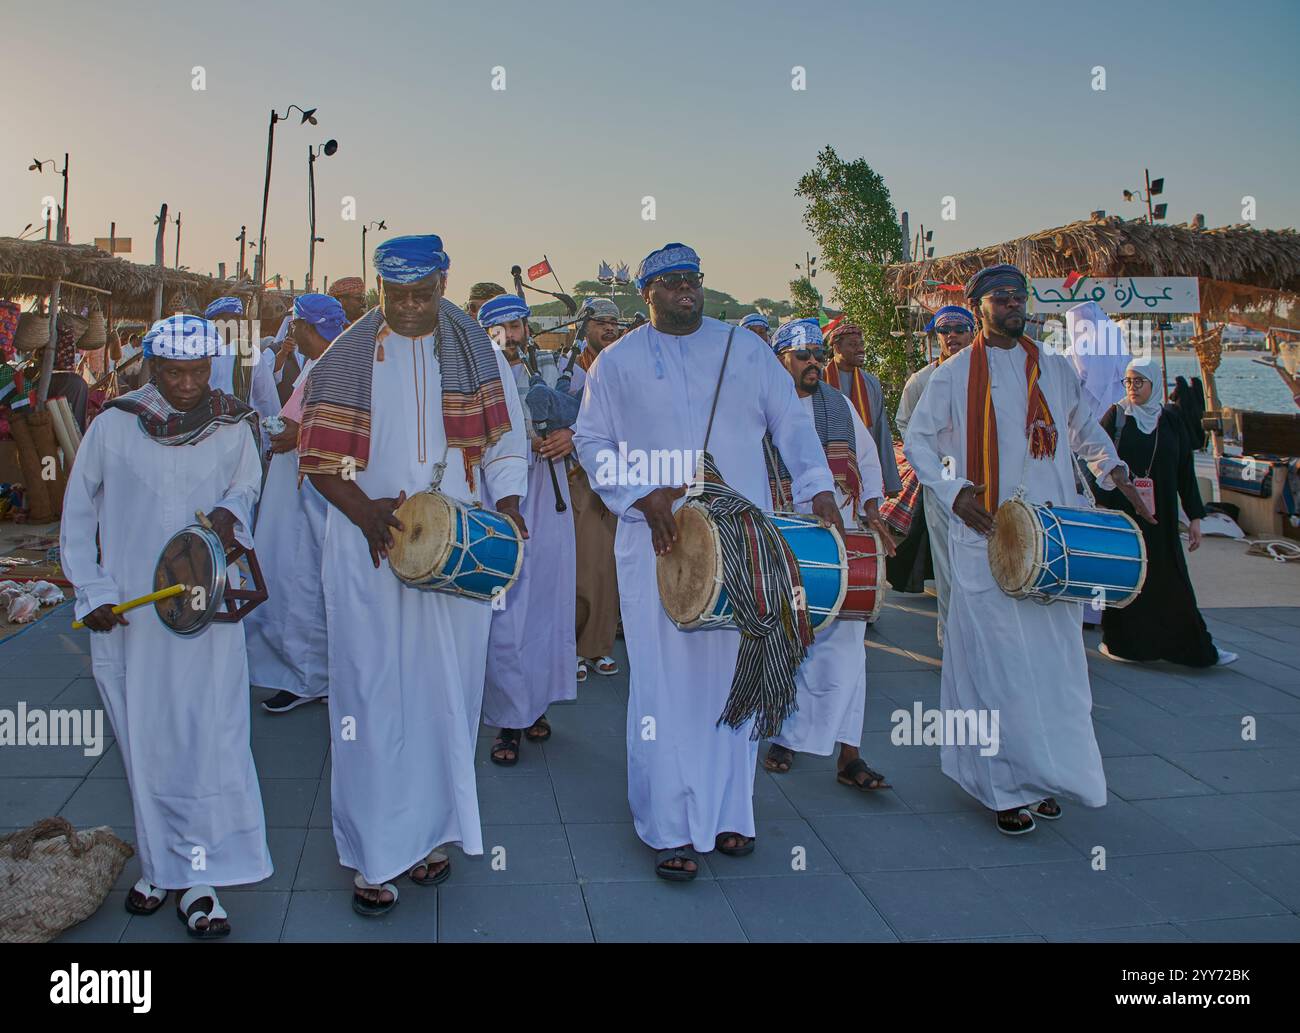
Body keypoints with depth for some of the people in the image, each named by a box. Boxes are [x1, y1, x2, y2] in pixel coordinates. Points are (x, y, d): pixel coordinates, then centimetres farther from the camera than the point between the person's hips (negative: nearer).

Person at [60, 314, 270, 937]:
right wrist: (93, 592, -1)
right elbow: (79, 513, 6)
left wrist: (229, 511, -9)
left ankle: (196, 879, 5)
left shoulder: (234, 428, -1)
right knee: (144, 742, 8)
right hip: (128, 612, 1)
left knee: (207, 739, -6)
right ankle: (160, 865, 24)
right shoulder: (114, 424, -2)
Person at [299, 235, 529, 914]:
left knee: (444, 690, 8)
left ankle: (429, 831, 24)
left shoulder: (478, 354, 6)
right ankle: (374, 853, 13)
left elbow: (505, 440, 6)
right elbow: (319, 455, -1)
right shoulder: (348, 357, 2)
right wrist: (365, 511, -17)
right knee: (373, 693, 1)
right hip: (368, 550, -1)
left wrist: (506, 505, -13)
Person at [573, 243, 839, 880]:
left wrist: (818, 490, -6)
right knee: (667, 683, -3)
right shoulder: (618, 362, 6)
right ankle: (672, 828, 7)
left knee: (738, 674, 6)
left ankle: (729, 813, 20)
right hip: (658, 542, -2)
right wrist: (642, 495, -10)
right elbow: (591, 442, 6)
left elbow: (791, 421, 9)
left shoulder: (746, 350, 10)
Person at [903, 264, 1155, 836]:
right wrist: (953, 490, -10)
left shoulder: (1055, 369, 13)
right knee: (999, 662, -4)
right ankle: (1006, 786, 5)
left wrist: (1112, 470, 6)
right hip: (986, 537, -4)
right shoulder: (953, 375, 2)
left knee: (1054, 656, 5)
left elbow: (1085, 427, 24)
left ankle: (1043, 775, 19)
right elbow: (916, 440, 4)